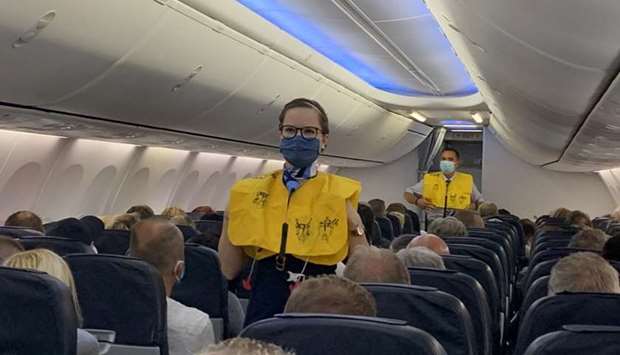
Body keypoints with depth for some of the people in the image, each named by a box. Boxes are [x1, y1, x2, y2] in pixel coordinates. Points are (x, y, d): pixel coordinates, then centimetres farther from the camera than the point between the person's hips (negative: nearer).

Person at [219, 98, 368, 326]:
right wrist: (229, 218, -9)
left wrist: (355, 226, -18)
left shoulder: (340, 193, -5)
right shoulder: (252, 191, 0)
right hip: (264, 307, 2)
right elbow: (230, 271, 1)